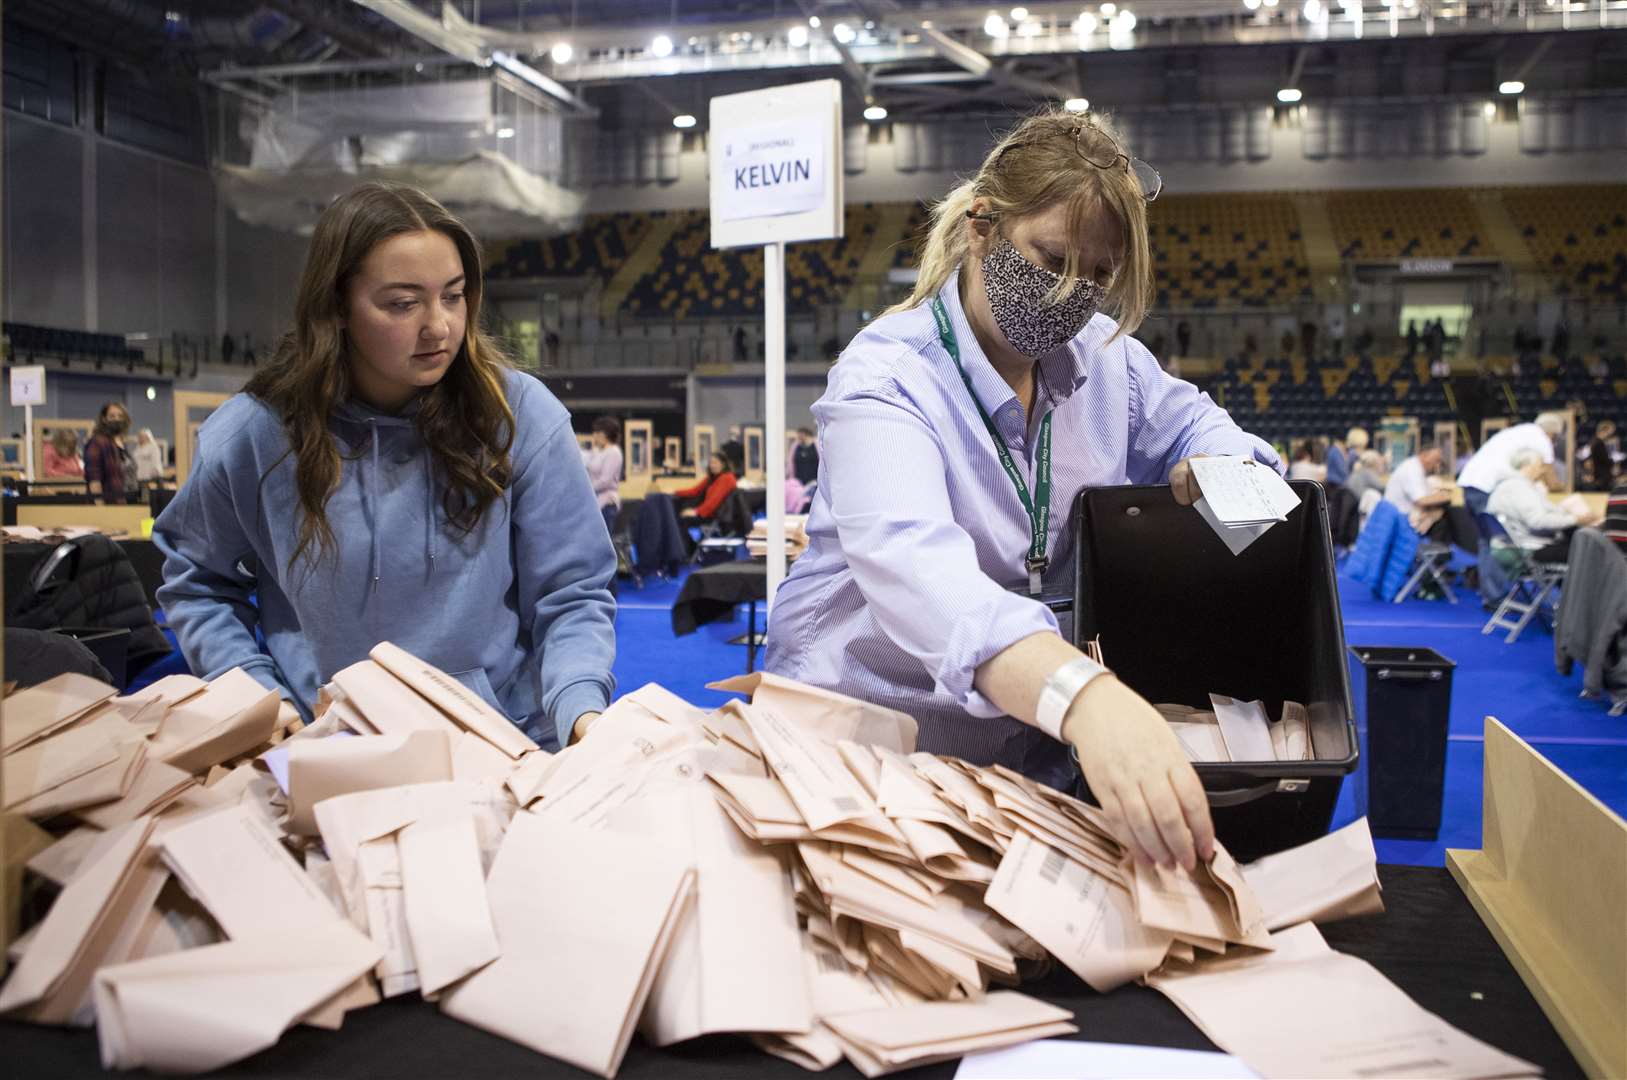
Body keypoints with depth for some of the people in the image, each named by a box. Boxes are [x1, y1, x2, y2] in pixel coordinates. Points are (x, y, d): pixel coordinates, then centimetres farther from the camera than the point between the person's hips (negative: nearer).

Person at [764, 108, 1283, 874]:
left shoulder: (1103, 355, 2)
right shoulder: (886, 377, -20)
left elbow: (1190, 424, 21)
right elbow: (911, 561, -40)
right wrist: (1083, 694, -59)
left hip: (1034, 746, 6)